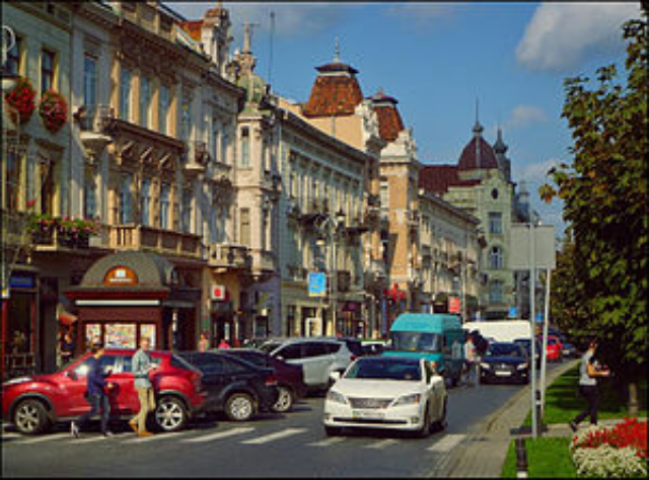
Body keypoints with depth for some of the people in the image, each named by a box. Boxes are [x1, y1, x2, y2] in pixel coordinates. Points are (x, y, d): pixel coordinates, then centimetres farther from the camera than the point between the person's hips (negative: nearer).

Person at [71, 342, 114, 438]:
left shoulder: (98, 362, 17)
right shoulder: (92, 362, -12)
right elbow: (93, 377, -22)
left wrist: (107, 371, 7)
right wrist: (106, 384, -20)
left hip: (101, 391, 9)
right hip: (94, 391, -9)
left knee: (106, 409, 5)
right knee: (95, 410, -10)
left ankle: (105, 430, 9)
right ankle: (77, 424, -1)